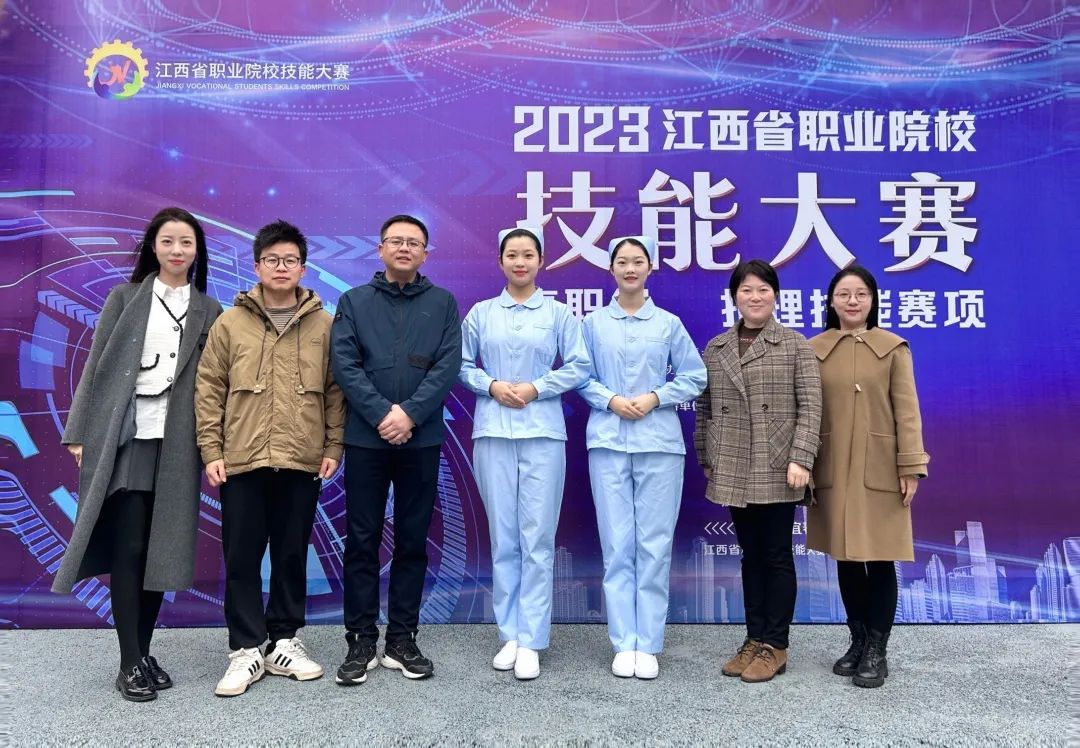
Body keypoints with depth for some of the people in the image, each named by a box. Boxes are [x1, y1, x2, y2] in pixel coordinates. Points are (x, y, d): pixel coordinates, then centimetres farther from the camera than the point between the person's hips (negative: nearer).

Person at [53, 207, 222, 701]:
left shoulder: (208, 311, 10)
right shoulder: (125, 297, 6)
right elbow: (97, 364, 3)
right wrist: (80, 431, -3)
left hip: (176, 443, 2)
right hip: (126, 437, -2)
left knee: (161, 549, 7)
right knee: (127, 547, -2)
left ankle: (144, 653, 19)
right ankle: (129, 663, 7)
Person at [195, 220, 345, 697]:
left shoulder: (324, 325, 4)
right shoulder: (230, 323, 3)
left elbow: (335, 391, 6)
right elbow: (209, 388, 3)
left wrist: (334, 447, 0)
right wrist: (211, 450, -2)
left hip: (303, 462, 0)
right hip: (242, 461, 0)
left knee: (292, 555, 10)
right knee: (242, 557, 6)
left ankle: (284, 643, 25)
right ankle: (246, 649, 19)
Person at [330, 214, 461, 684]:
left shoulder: (443, 303, 8)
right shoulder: (354, 301, 9)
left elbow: (448, 365, -3)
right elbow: (344, 363, -3)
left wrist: (411, 413, -15)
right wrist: (382, 414, -14)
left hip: (421, 439, 0)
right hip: (365, 438, 0)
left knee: (413, 541, 7)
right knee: (361, 540, 4)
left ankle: (402, 640, 18)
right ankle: (360, 641, 15)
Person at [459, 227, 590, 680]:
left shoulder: (559, 314, 5)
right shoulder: (480, 313, 10)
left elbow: (579, 367, 2)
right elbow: (462, 365, 10)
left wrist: (536, 388, -9)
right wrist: (492, 385, -7)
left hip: (543, 434, -1)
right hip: (492, 433, 2)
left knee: (537, 539, -2)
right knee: (502, 537, 6)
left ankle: (531, 641, 6)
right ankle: (509, 634, 17)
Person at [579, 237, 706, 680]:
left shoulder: (669, 323, 6)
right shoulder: (594, 323, 7)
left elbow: (694, 377, 6)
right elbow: (581, 377, 7)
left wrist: (654, 398, -8)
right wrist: (611, 400, -10)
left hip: (660, 443, 0)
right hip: (608, 443, 0)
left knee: (655, 545, 1)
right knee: (617, 545, 2)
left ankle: (648, 645, 11)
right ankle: (624, 644, 12)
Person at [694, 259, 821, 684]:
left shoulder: (795, 346, 0)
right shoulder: (715, 349, 9)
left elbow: (811, 406, -6)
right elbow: (705, 409, 12)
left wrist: (800, 459, -14)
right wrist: (706, 459, 11)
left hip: (777, 470, -3)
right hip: (733, 471, 4)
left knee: (777, 555, 5)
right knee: (751, 555, 12)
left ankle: (775, 646, 16)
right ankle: (754, 639, 23)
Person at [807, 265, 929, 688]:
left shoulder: (893, 348, 1)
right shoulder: (814, 349, 4)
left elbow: (906, 411, -2)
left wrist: (911, 467, -7)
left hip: (880, 470, -2)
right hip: (833, 471, 2)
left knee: (880, 559, 3)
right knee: (845, 558, 11)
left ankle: (876, 651, 16)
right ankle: (858, 642, 27)